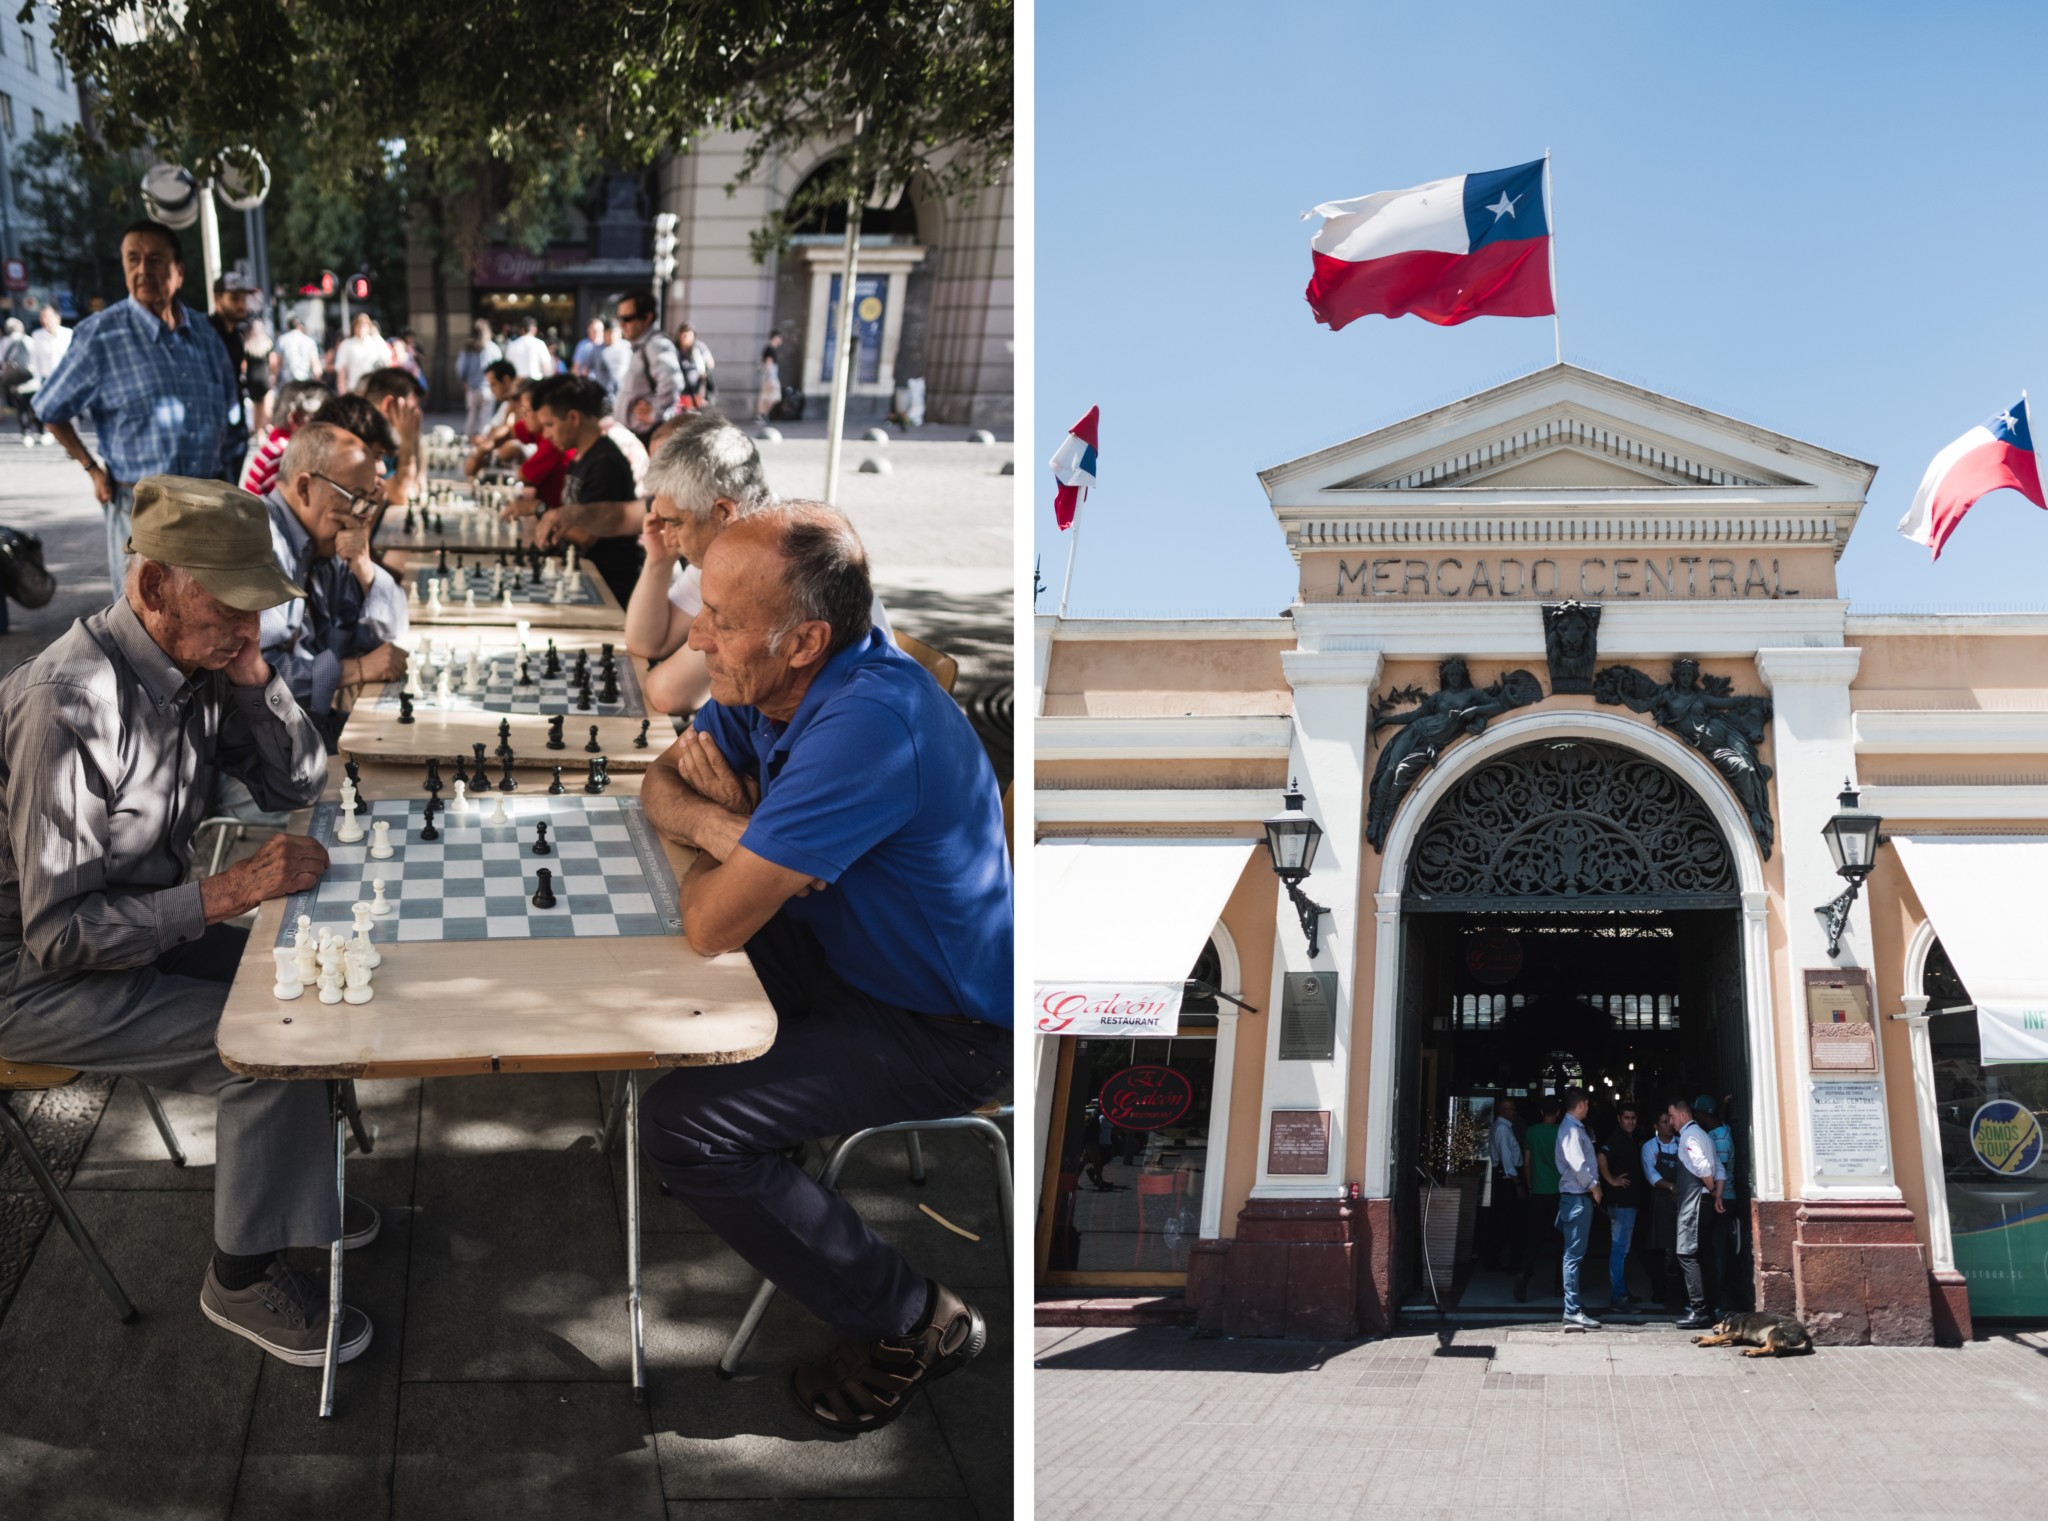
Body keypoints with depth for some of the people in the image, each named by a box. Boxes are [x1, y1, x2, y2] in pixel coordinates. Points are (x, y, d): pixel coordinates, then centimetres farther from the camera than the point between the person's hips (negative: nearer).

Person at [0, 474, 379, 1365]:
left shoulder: (194, 663, -4)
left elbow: (297, 784, 7)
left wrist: (253, 674, -10)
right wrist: (227, 894, -31)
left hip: (144, 926, 9)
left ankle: (288, 1182, 22)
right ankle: (244, 1279, 0)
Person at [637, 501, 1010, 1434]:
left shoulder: (864, 726, -35)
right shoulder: (771, 681, -6)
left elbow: (713, 926, -33)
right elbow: (659, 784, 8)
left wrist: (721, 830, -10)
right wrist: (719, 822, -15)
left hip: (941, 1030, -9)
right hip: (847, 953, 9)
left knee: (683, 1127, -18)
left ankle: (913, 1323, -2)